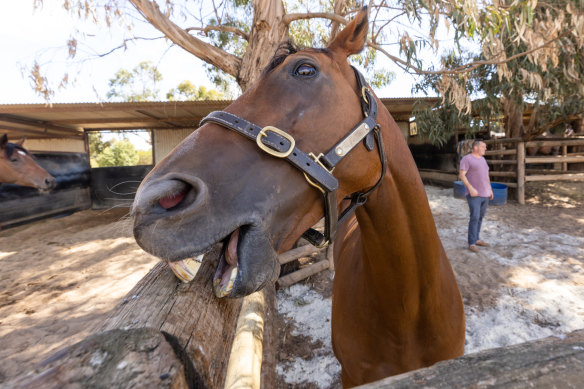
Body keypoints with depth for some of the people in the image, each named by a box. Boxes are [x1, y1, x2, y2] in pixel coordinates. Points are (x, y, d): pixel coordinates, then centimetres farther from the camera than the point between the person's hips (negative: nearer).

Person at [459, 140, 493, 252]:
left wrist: (490, 189, 17)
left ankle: (476, 239, 24)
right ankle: (472, 243, -5)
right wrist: (470, 188, -27)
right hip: (474, 194, -8)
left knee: (480, 217, 13)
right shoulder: (466, 159, -11)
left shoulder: (482, 159, 15)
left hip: (484, 194, 8)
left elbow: (486, 175, 21)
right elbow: (461, 175, -18)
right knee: (475, 218, -12)